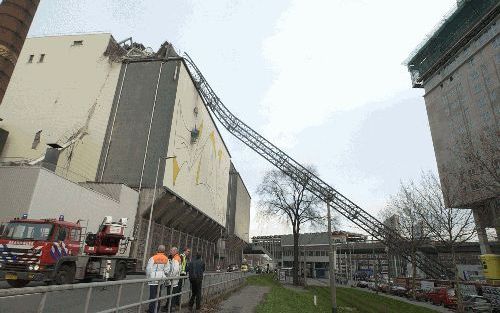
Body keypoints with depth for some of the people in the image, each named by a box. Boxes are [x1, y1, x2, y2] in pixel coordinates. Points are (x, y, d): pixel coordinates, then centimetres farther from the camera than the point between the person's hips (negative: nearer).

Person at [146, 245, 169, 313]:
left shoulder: (153, 258, -12)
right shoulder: (166, 259, -1)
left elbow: (148, 268, -9)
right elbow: (166, 270, 1)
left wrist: (148, 277, 6)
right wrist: (165, 276, 17)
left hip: (153, 279, -4)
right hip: (161, 279, 4)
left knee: (153, 294, 3)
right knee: (158, 294, 16)